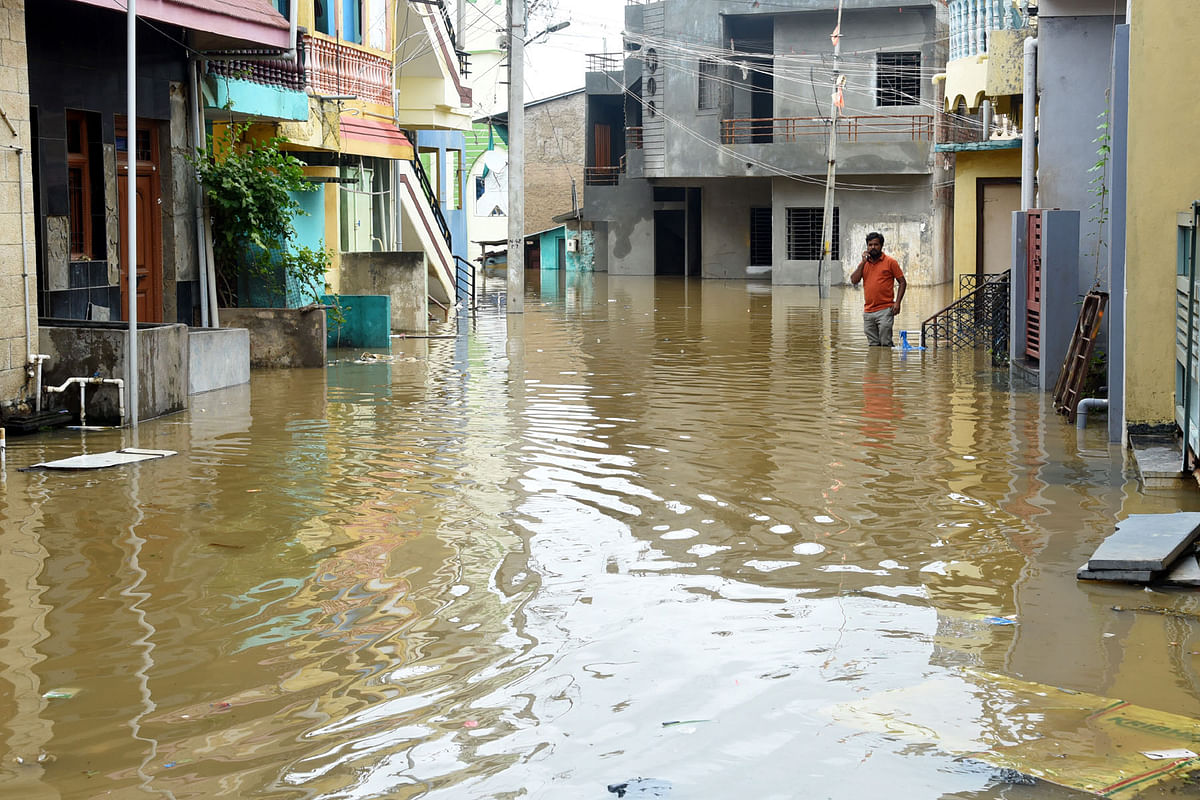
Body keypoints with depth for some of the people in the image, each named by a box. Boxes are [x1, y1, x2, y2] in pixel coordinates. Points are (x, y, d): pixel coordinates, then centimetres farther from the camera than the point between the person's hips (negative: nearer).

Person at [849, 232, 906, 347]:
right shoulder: (864, 263, 13)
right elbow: (854, 280, 2)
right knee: (873, 345, 9)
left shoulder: (890, 262, -1)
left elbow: (902, 282, 1)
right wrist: (863, 262, -4)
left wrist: (897, 302, -10)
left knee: (885, 344, -8)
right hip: (868, 311, 5)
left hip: (885, 311, -5)